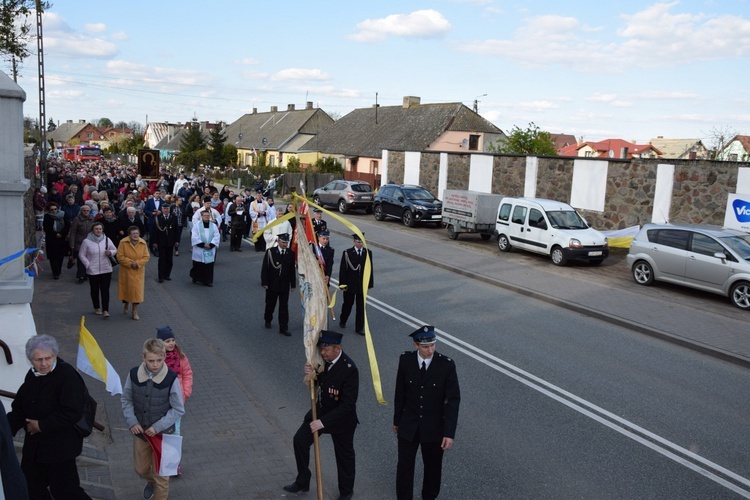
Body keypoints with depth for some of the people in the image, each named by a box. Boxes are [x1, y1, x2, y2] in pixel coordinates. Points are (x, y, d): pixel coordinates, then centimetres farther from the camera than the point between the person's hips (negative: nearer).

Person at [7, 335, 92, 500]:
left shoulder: (67, 375, -21)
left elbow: (72, 413, -26)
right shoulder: (32, 376, 3)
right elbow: (19, 409, 11)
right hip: (34, 445, 8)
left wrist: (42, 426, -19)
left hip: (60, 447, -8)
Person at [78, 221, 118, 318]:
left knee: (105, 290, -5)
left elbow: (115, 250, 11)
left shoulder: (107, 240, 1)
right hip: (93, 271, -1)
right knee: (95, 290, 12)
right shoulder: (87, 241, -6)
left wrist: (110, 252, -11)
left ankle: (105, 310, -7)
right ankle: (97, 308, 28)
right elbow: (81, 254, 0)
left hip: (106, 270, 1)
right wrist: (88, 264, -9)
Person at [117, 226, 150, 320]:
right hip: (126, 271, -1)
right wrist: (130, 263, -20)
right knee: (125, 288, 13)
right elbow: (120, 257, -12)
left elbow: (146, 257, -4)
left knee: (137, 290, -2)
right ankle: (126, 304, 42)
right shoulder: (123, 243, -12)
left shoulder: (143, 243, -5)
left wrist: (137, 263, -18)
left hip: (138, 271, 1)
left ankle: (135, 311, 5)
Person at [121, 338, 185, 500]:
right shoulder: (134, 374, -13)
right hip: (140, 432, 4)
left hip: (162, 434, -3)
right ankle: (150, 481, 58)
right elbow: (126, 400, 0)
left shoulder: (171, 379, -22)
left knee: (160, 474, 9)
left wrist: (158, 427, -20)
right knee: (141, 469, 24)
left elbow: (178, 409, -14)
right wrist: (131, 422, -13)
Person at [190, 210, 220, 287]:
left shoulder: (214, 226, 6)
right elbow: (194, 237, -8)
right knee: (198, 266, 6)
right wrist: (203, 245, -15)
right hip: (199, 250, -2)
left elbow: (217, 237, -1)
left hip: (210, 250, 2)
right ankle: (195, 278, 29)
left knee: (209, 266, 1)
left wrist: (210, 245, -13)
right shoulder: (197, 225, -1)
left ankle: (208, 281, 8)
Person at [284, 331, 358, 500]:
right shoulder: (323, 359, -11)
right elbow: (314, 384, 4)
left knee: (344, 454, 14)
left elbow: (348, 405, -30)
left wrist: (324, 421, -30)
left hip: (341, 417, -6)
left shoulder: (349, 369, -31)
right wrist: (310, 375, -20)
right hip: (320, 409, 6)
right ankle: (302, 481, 28)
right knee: (300, 440, 7)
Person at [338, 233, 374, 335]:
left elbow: (370, 269, 5)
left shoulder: (368, 253, 1)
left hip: (362, 285, 2)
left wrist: (369, 283, 3)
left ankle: (360, 328, 13)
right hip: (350, 285, -2)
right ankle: (343, 321, 39)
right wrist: (342, 284, -9)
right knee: (348, 304, 14)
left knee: (361, 306, 4)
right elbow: (342, 270, -6)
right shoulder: (347, 253, -7)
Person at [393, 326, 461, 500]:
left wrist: (449, 433, -17)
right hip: (408, 425, 1)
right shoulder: (406, 360, -11)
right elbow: (400, 393, 1)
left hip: (434, 427, -1)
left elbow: (453, 400, -14)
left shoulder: (447, 365, -17)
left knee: (433, 467, 17)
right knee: (404, 467, 9)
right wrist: (397, 420, 9)